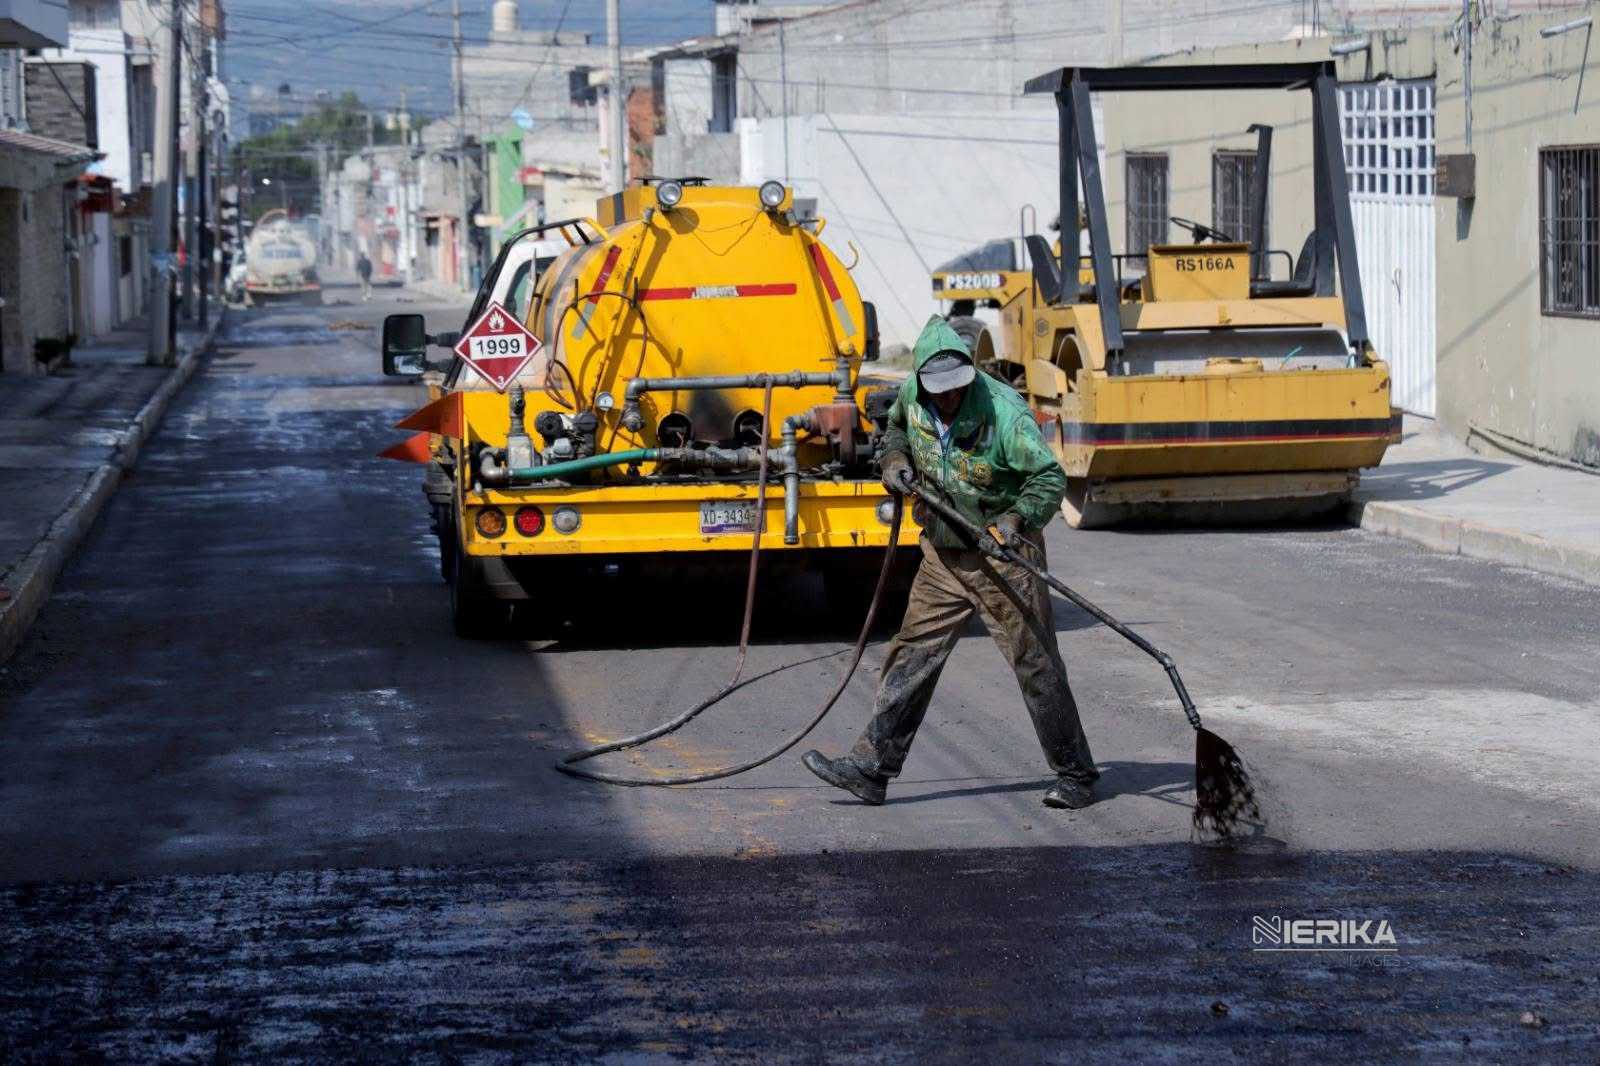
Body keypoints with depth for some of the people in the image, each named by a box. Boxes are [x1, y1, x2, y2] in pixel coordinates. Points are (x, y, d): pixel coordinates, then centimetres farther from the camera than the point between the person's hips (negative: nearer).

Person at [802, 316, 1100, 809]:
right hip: (943, 552, 6)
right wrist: (895, 460, 1)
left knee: (1037, 665, -1)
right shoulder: (910, 396, -3)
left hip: (1003, 556, -6)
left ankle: (1076, 776, 11)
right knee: (912, 656, 5)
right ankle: (870, 769, 9)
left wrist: (1016, 518, -35)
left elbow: (1049, 476, -20)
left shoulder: (1004, 411, -21)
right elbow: (897, 427, 21)